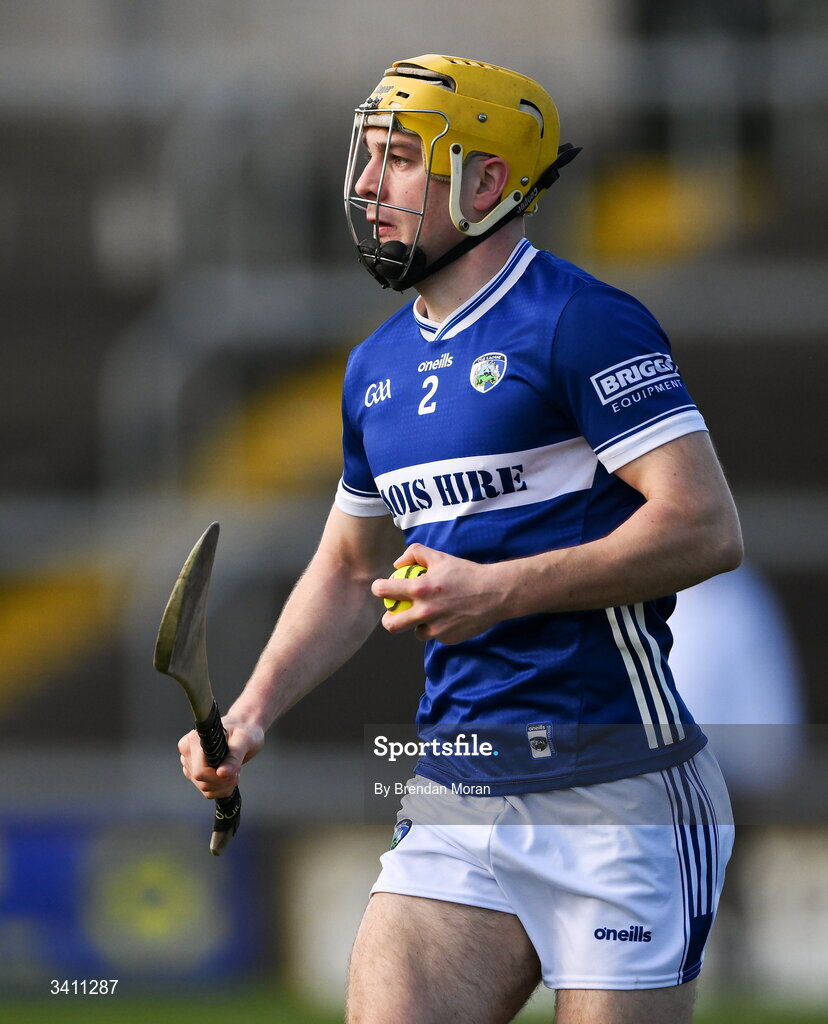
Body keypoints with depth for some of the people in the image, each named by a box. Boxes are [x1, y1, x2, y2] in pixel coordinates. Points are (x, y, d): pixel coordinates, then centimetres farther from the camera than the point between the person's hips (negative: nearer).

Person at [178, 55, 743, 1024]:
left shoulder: (579, 323, -10)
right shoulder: (377, 366, 16)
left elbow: (708, 528, -17)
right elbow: (350, 569, 27)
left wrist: (498, 590, -20)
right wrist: (250, 715, 12)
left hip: (614, 793, -7)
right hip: (455, 795, 7)